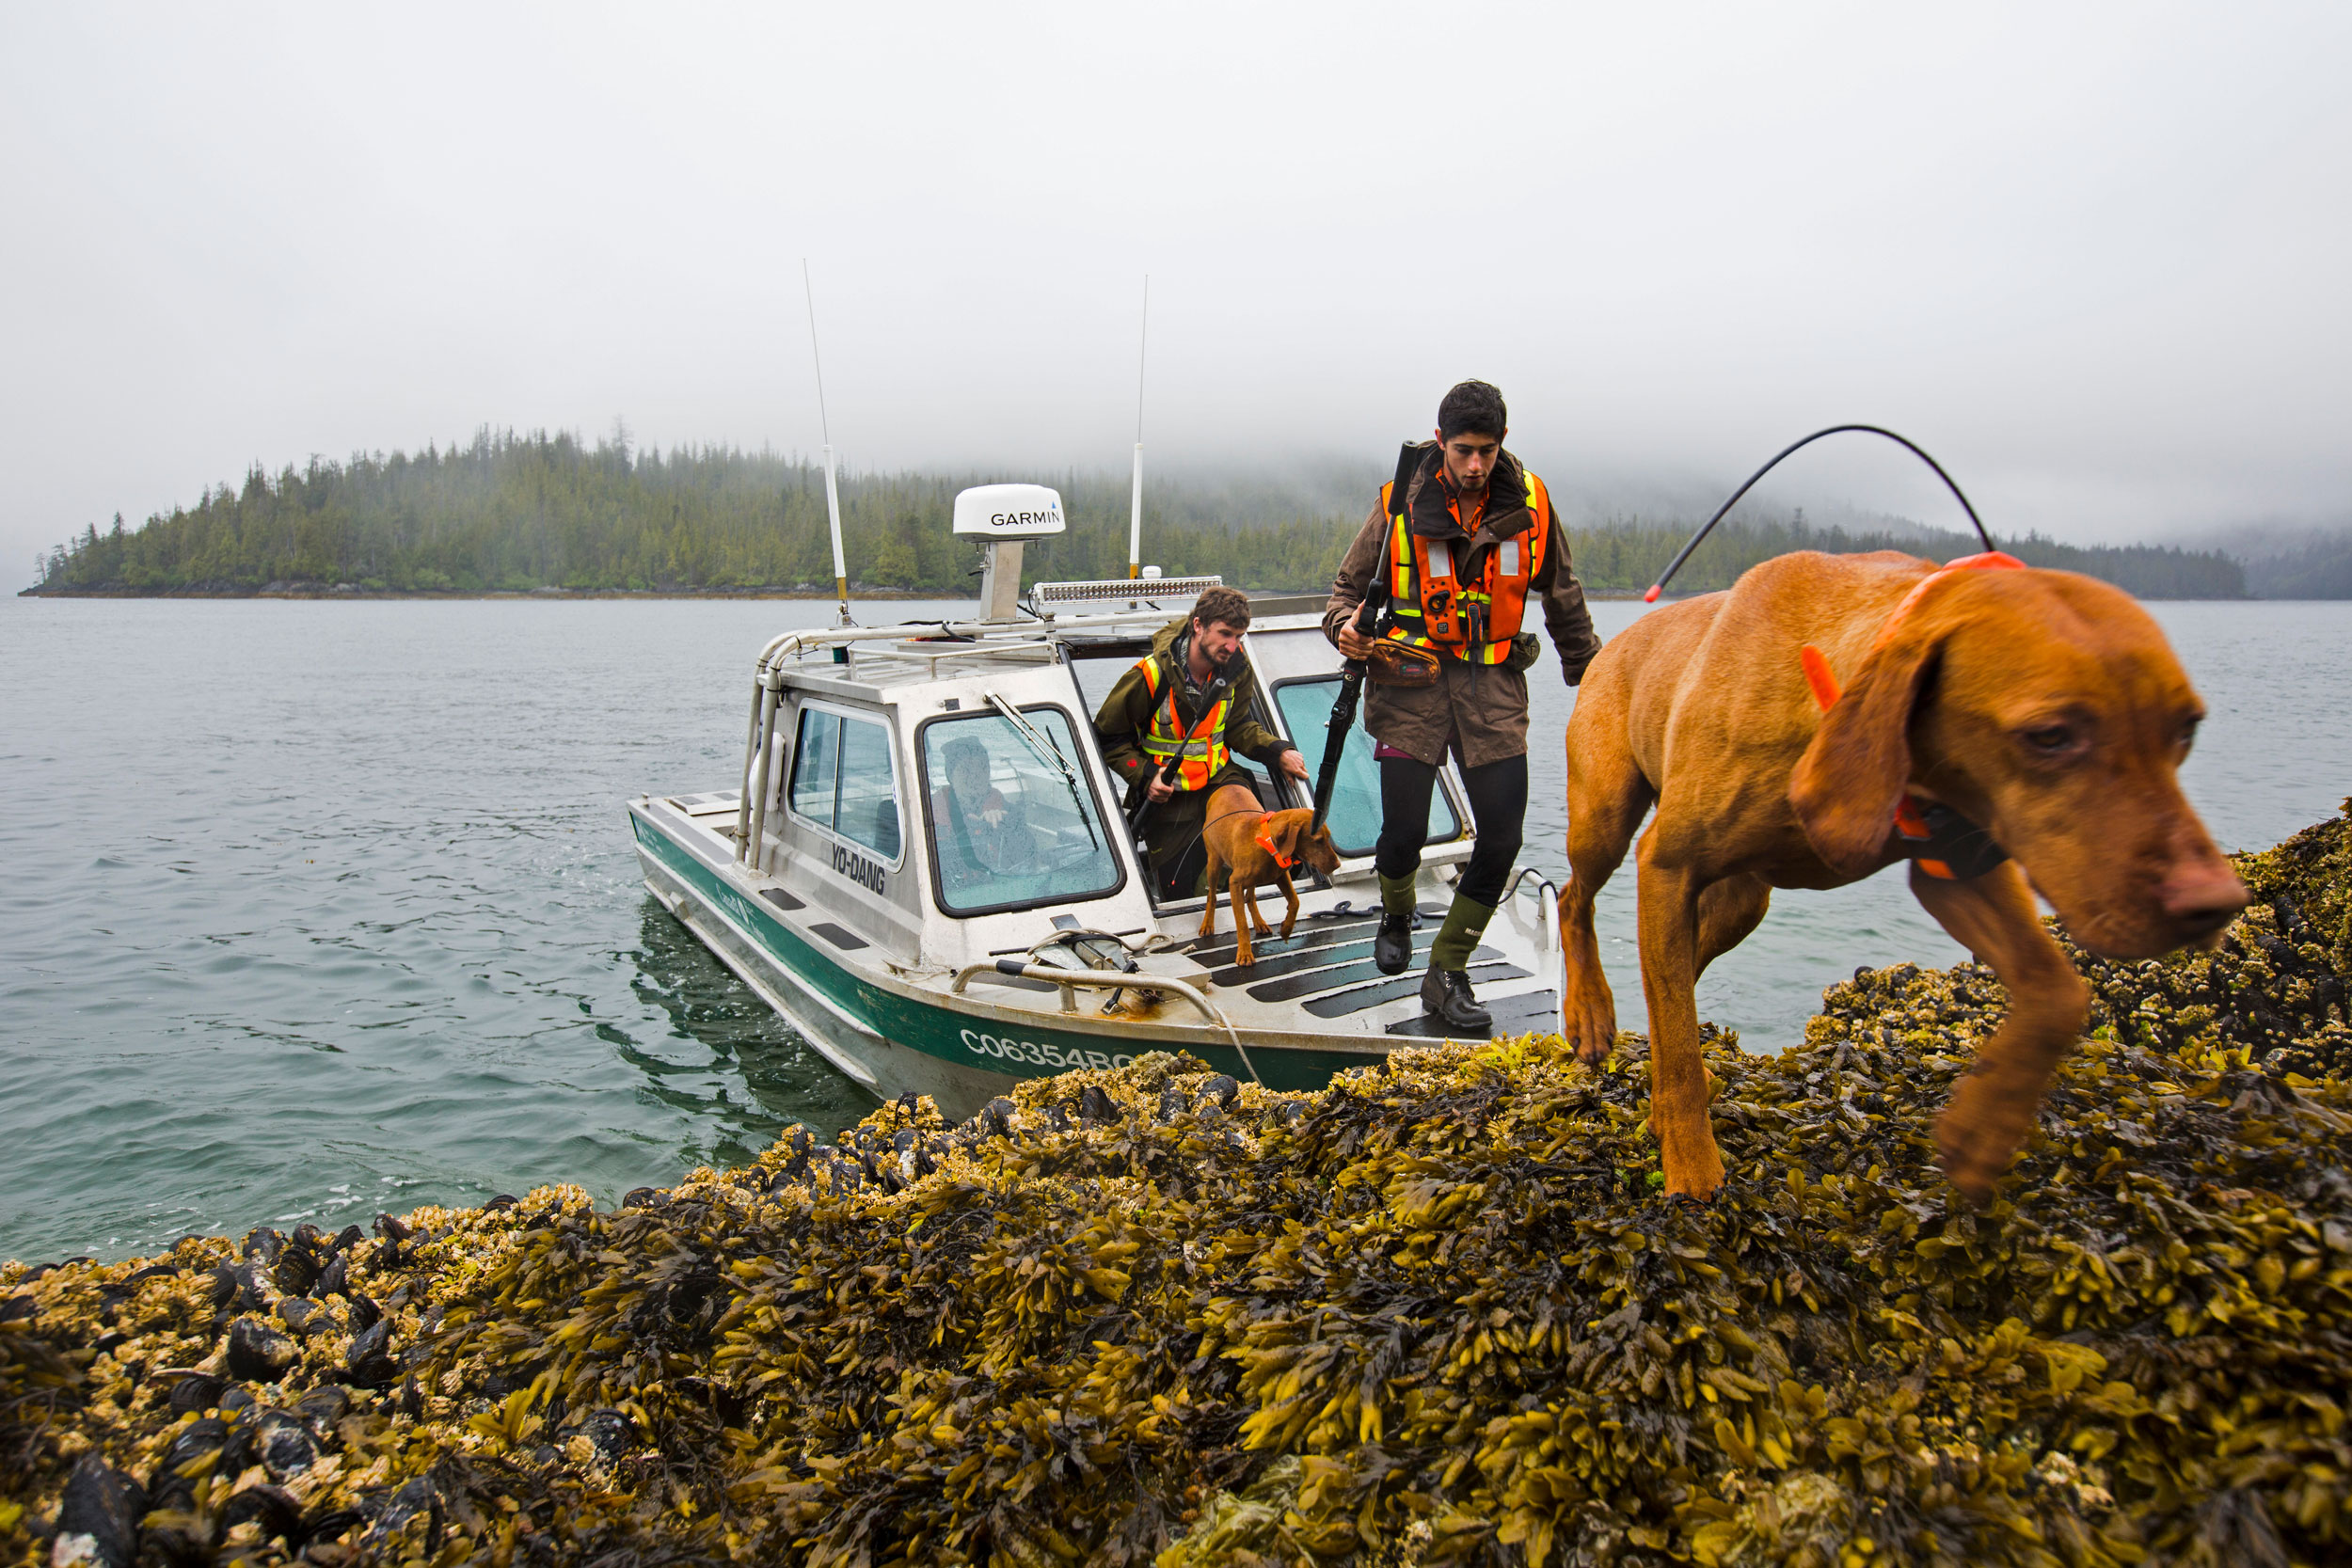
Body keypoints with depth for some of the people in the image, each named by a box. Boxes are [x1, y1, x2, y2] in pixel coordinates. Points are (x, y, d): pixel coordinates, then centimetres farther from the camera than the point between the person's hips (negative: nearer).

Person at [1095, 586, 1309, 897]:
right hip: (1168, 793, -3)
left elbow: (1238, 726, 9)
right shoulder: (1151, 675, -19)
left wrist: (1279, 753, -7)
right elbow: (1108, 736, -8)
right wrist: (1144, 776, -20)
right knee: (1178, 894, 0)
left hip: (1220, 779, 3)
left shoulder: (1233, 667, -5)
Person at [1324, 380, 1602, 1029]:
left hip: (1493, 683, 2)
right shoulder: (1401, 504, -5)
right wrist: (1345, 624, -17)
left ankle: (1447, 974, 12)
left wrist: (1589, 677, 20)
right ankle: (1397, 915, 32)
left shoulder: (1530, 503, 1)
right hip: (1412, 680, -2)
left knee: (1501, 839, -5)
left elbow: (1564, 602, 14)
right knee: (1404, 830, -6)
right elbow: (1350, 584, 6)